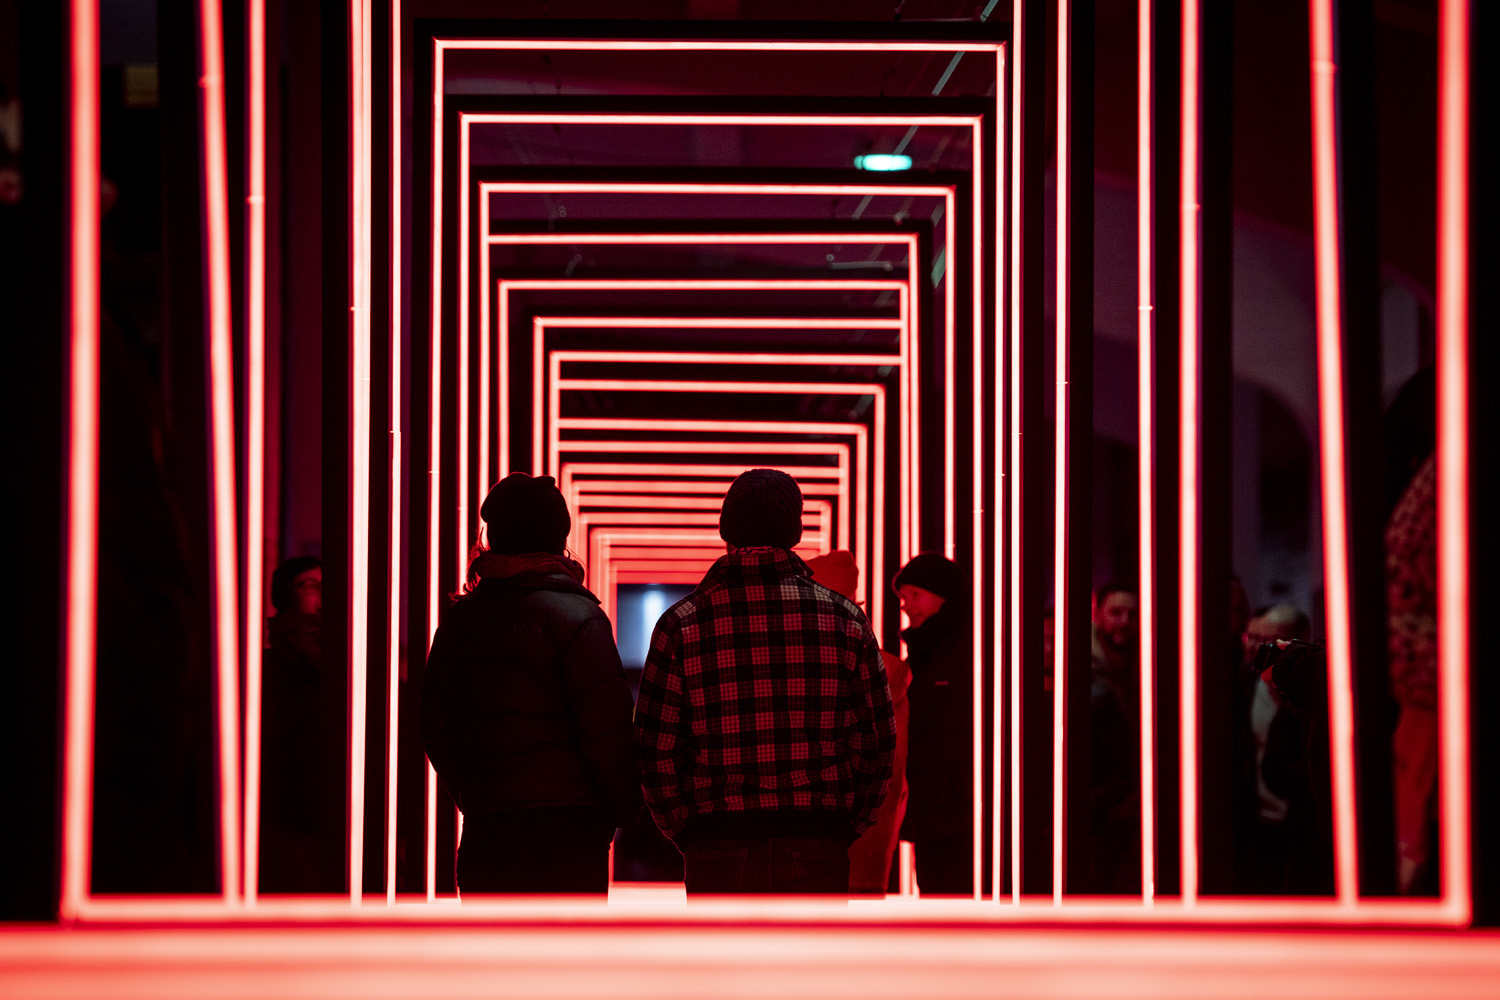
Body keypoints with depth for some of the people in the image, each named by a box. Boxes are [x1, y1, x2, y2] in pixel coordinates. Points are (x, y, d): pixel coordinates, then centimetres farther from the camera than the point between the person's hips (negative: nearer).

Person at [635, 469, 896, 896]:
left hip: (718, 854, 0)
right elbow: (878, 743, 5)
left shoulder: (680, 625, -1)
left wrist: (687, 836, 10)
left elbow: (656, 752, -1)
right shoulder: (843, 618, 2)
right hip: (817, 854, 1)